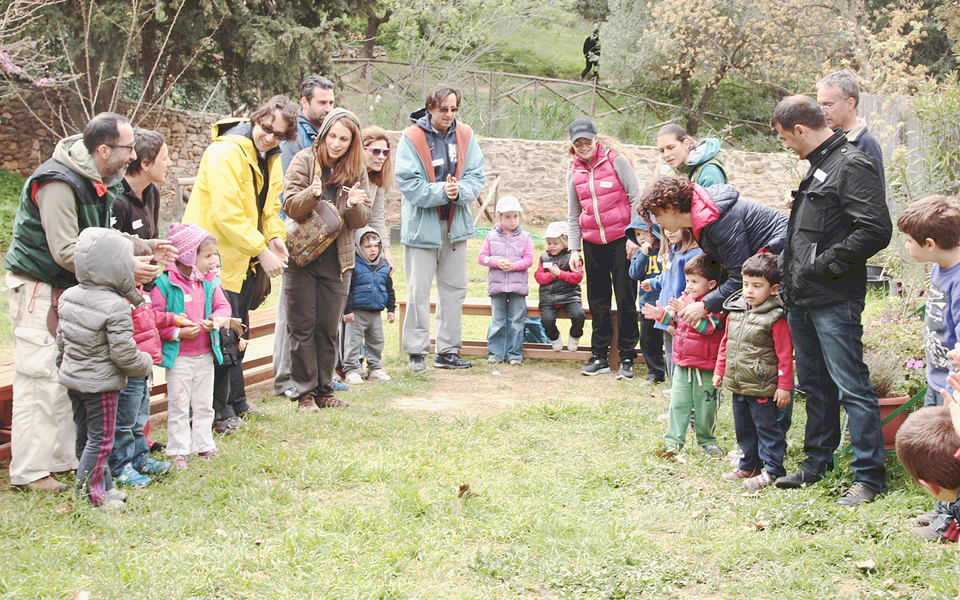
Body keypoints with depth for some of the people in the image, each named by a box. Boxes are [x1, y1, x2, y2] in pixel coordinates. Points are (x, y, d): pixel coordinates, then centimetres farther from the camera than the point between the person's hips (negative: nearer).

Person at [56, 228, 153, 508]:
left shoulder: (68, 297, 2)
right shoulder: (115, 307, -23)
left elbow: (61, 338, 12)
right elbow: (123, 353, -21)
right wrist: (146, 364, -2)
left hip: (72, 377, 9)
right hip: (101, 382, -9)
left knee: (85, 434, 16)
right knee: (100, 439, 2)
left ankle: (103, 485, 28)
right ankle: (88, 492, 5)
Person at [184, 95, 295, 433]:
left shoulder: (270, 157, 9)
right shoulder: (226, 153, -21)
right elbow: (228, 214, -26)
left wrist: (275, 237, -2)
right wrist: (262, 251, -25)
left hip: (245, 260, 9)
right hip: (218, 256, -9)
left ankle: (236, 403, 31)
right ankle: (219, 410, 6)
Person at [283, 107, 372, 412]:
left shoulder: (356, 171, 5)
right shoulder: (304, 161, -3)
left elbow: (361, 221, 4)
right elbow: (290, 207, -9)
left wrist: (355, 205, -18)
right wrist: (312, 194, -28)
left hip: (337, 259, 2)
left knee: (328, 329, 8)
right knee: (302, 327, 1)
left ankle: (324, 391, 18)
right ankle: (305, 393, 9)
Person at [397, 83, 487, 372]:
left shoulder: (465, 136, 4)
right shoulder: (412, 138, -9)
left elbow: (477, 176, 0)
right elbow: (408, 183, -14)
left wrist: (459, 190, -19)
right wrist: (441, 191, -24)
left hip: (455, 224, 5)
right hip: (421, 225, -5)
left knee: (454, 288, 10)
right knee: (418, 291, -2)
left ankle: (448, 351, 20)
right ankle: (416, 353, 7)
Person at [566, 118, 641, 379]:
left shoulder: (616, 160, -6)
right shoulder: (574, 171, 8)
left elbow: (636, 197, -5)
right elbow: (573, 214, 14)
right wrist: (574, 249, 7)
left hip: (621, 238, -4)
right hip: (592, 241, 4)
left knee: (626, 299, -2)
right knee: (597, 300, 7)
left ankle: (627, 358, 6)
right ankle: (599, 357, 16)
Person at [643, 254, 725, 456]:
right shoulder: (686, 298, 7)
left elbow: (707, 327, -28)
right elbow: (675, 320, 21)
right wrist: (663, 314, 2)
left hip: (705, 367, -6)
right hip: (682, 363, 6)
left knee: (705, 405, 7)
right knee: (678, 403, 4)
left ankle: (707, 441, 24)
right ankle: (674, 441, 7)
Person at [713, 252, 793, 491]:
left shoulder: (775, 318, -15)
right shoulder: (735, 311, 6)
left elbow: (785, 354, -13)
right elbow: (725, 343, 17)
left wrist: (784, 386, -13)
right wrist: (719, 371, 18)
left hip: (762, 388, -7)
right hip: (737, 384, 7)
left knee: (766, 427, 2)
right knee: (743, 428, 18)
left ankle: (772, 470, 12)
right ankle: (749, 465, 33)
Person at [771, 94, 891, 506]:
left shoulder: (852, 166, -13)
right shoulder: (818, 167, 17)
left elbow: (877, 230, -21)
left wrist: (825, 265, -19)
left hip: (834, 301, -10)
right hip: (802, 298, 10)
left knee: (851, 386, -5)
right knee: (814, 385, 17)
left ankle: (869, 476, 1)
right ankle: (817, 462, 28)